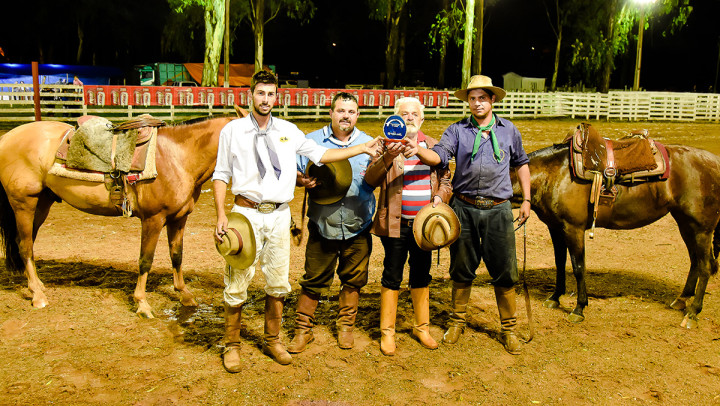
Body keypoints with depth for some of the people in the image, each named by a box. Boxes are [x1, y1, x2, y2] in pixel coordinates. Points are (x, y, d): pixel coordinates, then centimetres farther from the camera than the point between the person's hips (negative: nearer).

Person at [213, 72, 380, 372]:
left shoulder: (288, 131, 9)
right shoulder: (233, 130, 2)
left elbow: (319, 153, 10)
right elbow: (221, 175, 2)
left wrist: (361, 148, 4)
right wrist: (221, 215, -7)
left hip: (279, 214, 3)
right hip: (247, 212, -3)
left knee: (278, 281, 10)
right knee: (238, 282, 1)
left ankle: (272, 340, 29)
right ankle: (232, 345, 19)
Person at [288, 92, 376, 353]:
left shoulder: (368, 143, 5)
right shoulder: (312, 141, 2)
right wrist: (301, 180, -18)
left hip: (358, 227, 2)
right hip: (322, 226, -1)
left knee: (353, 280, 13)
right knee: (313, 280, 6)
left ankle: (346, 325, 33)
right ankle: (303, 329, 22)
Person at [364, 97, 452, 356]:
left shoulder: (433, 147, 9)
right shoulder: (387, 145, -2)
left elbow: (446, 179, 16)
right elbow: (370, 179, -12)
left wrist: (440, 196, -4)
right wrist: (388, 157, -28)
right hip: (396, 224, -3)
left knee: (422, 275, 15)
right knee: (392, 277, 5)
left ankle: (422, 327, 30)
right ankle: (387, 331, 18)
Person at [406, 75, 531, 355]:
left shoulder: (509, 130, 8)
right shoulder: (457, 130, 3)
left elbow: (521, 164, 18)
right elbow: (440, 156, -13)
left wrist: (526, 199, 13)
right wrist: (418, 150, -34)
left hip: (498, 209, 0)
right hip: (464, 208, 0)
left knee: (505, 272, 4)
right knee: (462, 269, 11)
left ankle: (509, 329, 21)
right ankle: (458, 321, 30)